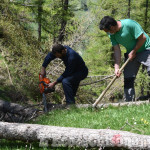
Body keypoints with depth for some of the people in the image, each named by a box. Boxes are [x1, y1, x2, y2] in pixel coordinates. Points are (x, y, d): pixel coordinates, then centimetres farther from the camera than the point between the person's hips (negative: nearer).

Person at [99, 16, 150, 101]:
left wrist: (133, 52, -13)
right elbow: (117, 50, -4)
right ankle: (129, 101, 9)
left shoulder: (129, 24, -26)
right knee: (128, 78, 3)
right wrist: (117, 67, -12)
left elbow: (143, 38, -21)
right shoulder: (112, 34, -4)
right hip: (131, 53, 7)